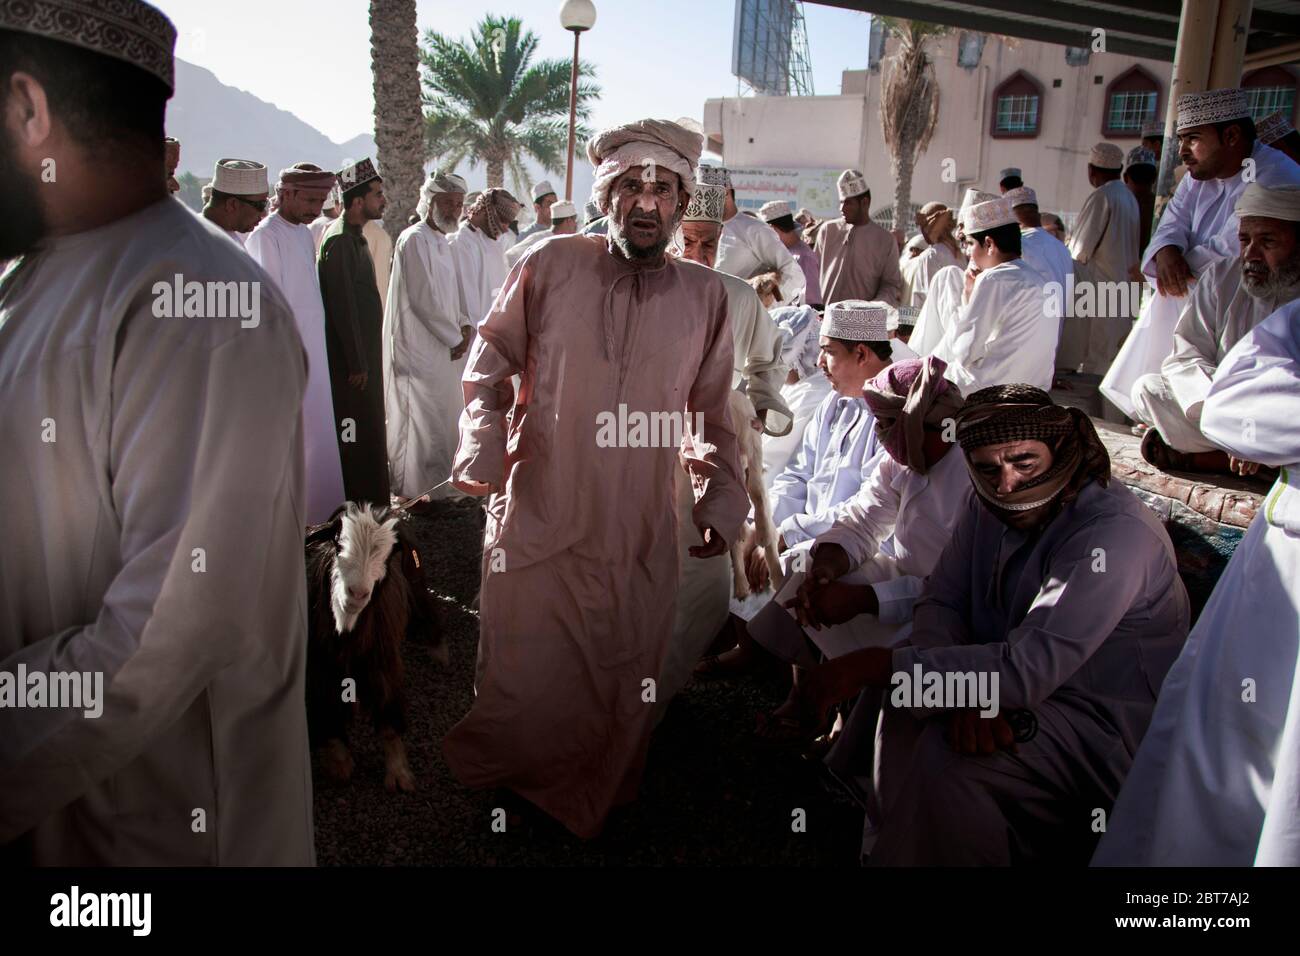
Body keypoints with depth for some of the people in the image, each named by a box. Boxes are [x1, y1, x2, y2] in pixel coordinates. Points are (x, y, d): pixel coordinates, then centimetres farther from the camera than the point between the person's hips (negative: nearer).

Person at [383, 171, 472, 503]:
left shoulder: (441, 241, 14)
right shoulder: (415, 240, -14)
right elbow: (423, 300, -20)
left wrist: (464, 324, 2)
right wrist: (455, 338, -12)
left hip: (442, 348, 9)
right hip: (420, 350, -9)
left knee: (442, 419, 15)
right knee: (424, 421, -2)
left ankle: (437, 484, 27)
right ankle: (421, 489, 9)